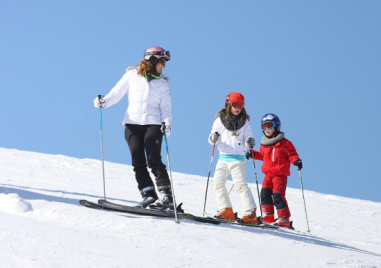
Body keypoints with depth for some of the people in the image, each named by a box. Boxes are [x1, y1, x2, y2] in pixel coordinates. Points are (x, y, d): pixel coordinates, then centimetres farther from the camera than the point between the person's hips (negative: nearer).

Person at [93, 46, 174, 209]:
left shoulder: (162, 83, 15)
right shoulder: (132, 75, 10)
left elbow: (166, 107, 10)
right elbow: (117, 93, 8)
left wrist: (167, 122, -9)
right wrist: (104, 102, -11)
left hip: (153, 124, -1)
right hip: (132, 123, 1)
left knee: (153, 160, -14)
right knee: (138, 162, -8)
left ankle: (166, 196, -17)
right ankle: (148, 195, -9)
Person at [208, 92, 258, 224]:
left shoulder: (244, 122, 6)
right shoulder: (220, 120, 8)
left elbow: (247, 137, 3)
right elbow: (212, 139, 4)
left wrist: (250, 142, -21)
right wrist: (213, 138, -19)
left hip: (237, 158, -3)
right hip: (223, 157, 3)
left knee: (240, 183, -13)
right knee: (218, 181, -6)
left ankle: (251, 213, -14)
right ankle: (226, 210, 1)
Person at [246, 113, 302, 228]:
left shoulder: (284, 143, -5)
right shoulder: (264, 144, 12)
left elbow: (292, 154, -4)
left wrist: (296, 161, -23)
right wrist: (253, 154, 14)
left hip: (280, 174, -6)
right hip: (268, 174, 6)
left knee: (278, 196, -12)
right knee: (265, 193, -6)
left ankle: (284, 219, -6)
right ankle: (267, 217, 1)